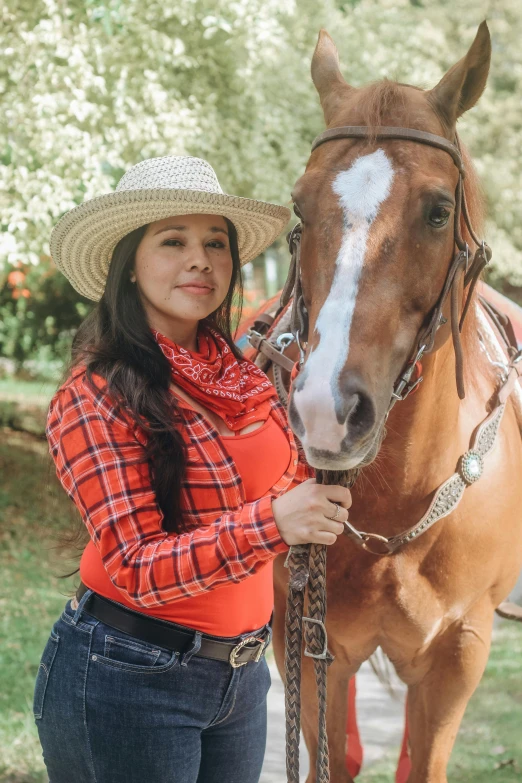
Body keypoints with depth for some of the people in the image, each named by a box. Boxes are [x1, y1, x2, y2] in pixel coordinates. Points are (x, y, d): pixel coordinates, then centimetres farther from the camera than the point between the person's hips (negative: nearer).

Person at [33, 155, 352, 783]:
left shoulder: (241, 374, 4)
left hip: (240, 676, 7)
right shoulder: (95, 397, -15)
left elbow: (292, 484, 15)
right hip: (126, 681, -6)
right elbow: (139, 570, -21)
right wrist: (271, 521, -34)